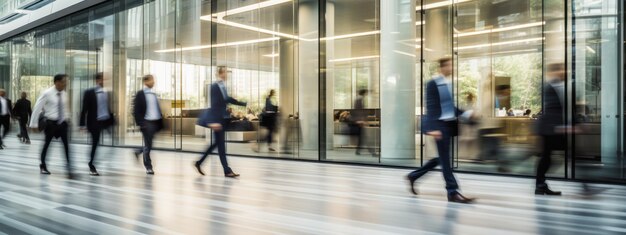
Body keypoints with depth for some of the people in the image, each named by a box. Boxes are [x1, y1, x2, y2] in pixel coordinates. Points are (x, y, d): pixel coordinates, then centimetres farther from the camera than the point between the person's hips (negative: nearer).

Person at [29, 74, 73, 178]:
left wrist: (67, 120, 12)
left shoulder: (64, 94, 4)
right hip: (51, 122, -3)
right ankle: (43, 166, 29)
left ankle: (69, 168, -10)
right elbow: (37, 107, -7)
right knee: (47, 144, 10)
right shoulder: (47, 93, -10)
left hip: (62, 122, 3)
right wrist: (34, 123, -7)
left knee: (66, 144, -8)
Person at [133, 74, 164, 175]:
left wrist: (161, 123, 10)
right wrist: (140, 123, -13)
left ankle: (138, 152, 36)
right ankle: (148, 167, 10)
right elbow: (136, 110, -7)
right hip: (147, 122, -6)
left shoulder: (153, 94, 14)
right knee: (148, 145, 0)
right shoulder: (140, 94, -4)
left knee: (149, 144, 9)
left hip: (155, 122, 6)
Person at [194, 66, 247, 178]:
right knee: (221, 144, -3)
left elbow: (227, 99, 22)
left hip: (222, 118, 9)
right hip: (216, 118, -9)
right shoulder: (214, 87, -15)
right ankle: (227, 170, 1)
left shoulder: (223, 86, 10)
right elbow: (214, 104, -21)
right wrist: (214, 121, -26)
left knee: (218, 142, 14)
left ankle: (199, 162, 26)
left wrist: (244, 104, 29)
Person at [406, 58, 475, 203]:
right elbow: (431, 107, -16)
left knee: (442, 157, 14)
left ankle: (413, 176, 27)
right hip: (440, 124, -9)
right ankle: (453, 192, 3)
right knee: (444, 158, -3)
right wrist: (433, 128, -23)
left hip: (449, 123, 9)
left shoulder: (449, 83, 13)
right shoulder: (433, 83, -10)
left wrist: (466, 113, 8)